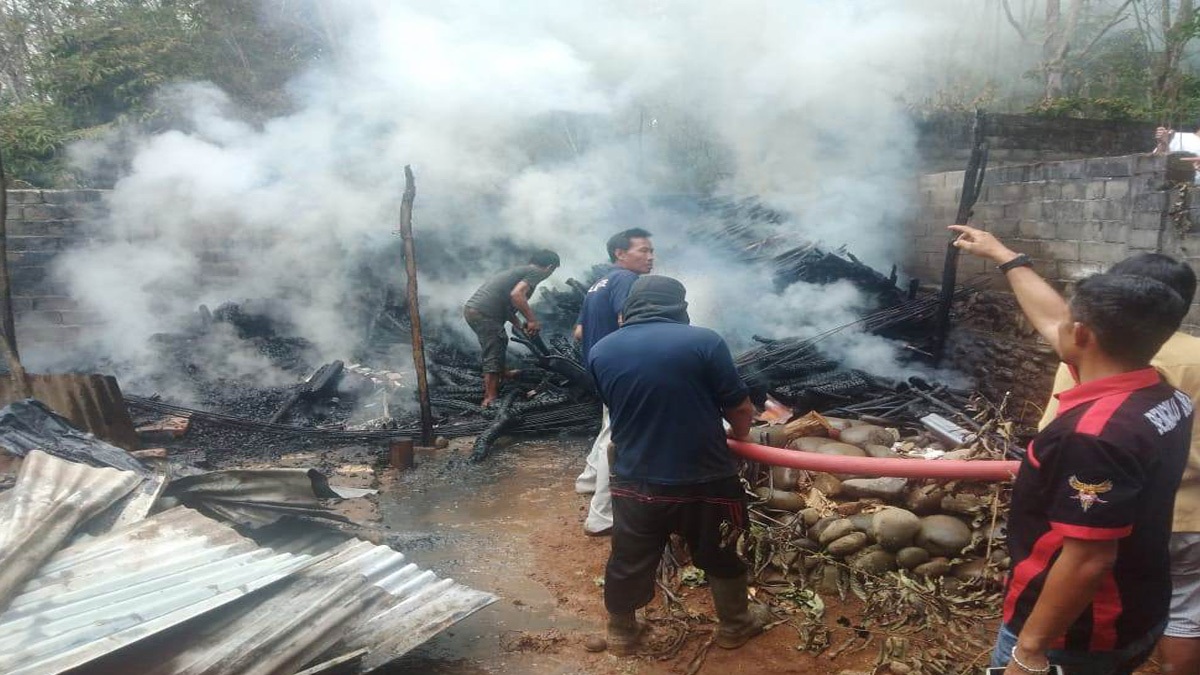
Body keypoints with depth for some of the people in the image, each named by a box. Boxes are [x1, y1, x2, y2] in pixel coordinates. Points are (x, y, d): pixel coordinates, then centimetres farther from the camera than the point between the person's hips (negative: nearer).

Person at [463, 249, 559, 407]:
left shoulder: (519, 270, 24)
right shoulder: (535, 273, -3)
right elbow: (516, 294, -21)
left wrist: (520, 327, 22)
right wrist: (532, 320, -15)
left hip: (471, 308, 10)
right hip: (483, 313, -10)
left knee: (501, 342, 29)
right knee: (493, 356, -3)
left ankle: (502, 375, 47)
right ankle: (490, 399, -1)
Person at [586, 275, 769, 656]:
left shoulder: (600, 352, -4)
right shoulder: (705, 342, -13)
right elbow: (741, 409, -7)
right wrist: (738, 436, 15)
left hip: (635, 481, 2)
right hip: (704, 479, -2)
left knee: (629, 561, 20)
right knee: (720, 556, 21)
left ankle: (621, 632, 38)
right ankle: (734, 625, 40)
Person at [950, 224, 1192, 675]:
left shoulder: (1094, 432, -32)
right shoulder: (1165, 400, -2)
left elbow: (1088, 561, -31)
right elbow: (1051, 320, 9)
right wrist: (1004, 256, 18)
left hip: (1076, 633, -8)